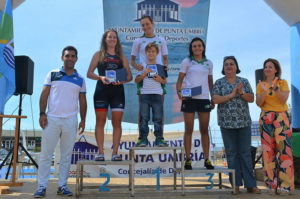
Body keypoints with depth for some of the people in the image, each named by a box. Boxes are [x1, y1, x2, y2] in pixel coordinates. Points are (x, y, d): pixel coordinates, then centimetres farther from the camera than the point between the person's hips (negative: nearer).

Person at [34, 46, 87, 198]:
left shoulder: (80, 79, 10)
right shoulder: (53, 74, 5)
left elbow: (82, 101, 13)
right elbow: (44, 95, 3)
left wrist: (83, 120, 9)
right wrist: (42, 114, -6)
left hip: (71, 121, 2)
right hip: (52, 118, -1)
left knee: (66, 155, 7)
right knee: (46, 154, 1)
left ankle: (62, 185, 17)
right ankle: (42, 186, 10)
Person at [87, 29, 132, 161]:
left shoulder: (122, 57, 16)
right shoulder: (99, 55, 11)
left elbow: (129, 75, 10)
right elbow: (89, 73, 4)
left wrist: (122, 81, -11)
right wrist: (100, 77, -16)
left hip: (118, 91, 2)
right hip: (101, 91, -1)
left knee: (117, 123, -1)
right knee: (100, 122, -1)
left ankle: (115, 152, 5)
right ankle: (100, 152, 5)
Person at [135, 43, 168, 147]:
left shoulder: (161, 66, 12)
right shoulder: (143, 66, 10)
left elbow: (165, 81, 13)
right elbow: (137, 80, 6)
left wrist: (160, 80, -8)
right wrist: (144, 73, -8)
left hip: (157, 95, 0)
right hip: (145, 94, 0)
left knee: (158, 118, 0)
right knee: (144, 118, 0)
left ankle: (159, 139, 6)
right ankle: (143, 138, 6)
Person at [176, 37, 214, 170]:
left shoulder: (209, 63, 14)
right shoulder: (187, 62, 5)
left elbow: (210, 82, 19)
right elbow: (180, 79, 3)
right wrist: (179, 91, -16)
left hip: (204, 99, 3)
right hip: (189, 98, -2)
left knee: (204, 130, 6)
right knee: (188, 130, 1)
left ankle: (206, 159, 13)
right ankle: (188, 159, 8)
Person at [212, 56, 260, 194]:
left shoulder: (244, 81, 10)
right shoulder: (219, 83, 5)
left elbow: (251, 99, 4)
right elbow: (215, 100, -7)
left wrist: (241, 92, -14)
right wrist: (231, 94, -15)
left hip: (244, 122, 1)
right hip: (227, 123, -1)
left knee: (246, 152, 2)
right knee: (231, 153, 2)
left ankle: (250, 184, 7)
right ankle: (236, 184, 11)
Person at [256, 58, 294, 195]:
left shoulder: (283, 83, 7)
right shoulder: (260, 85, 11)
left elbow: (283, 100, -7)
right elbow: (259, 103, 1)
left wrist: (275, 88, -18)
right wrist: (264, 91, -14)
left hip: (282, 117, -1)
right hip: (266, 118, 1)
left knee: (284, 148, -8)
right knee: (268, 150, -3)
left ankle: (285, 185, -2)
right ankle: (271, 184, 3)